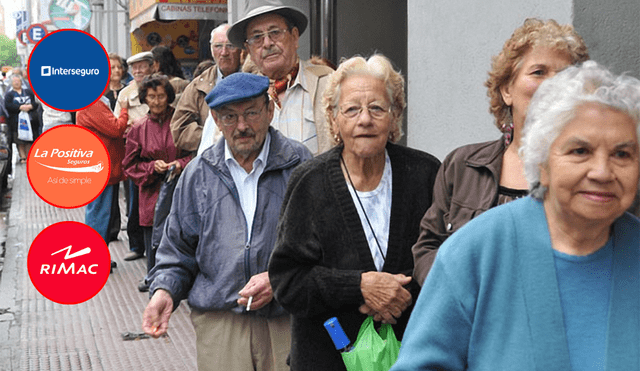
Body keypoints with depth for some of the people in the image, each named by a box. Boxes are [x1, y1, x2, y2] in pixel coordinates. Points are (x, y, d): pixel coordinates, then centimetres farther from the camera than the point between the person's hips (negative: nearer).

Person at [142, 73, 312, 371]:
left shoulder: (301, 166, 1)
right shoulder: (197, 174, 10)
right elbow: (178, 248, 17)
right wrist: (164, 291, -1)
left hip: (289, 323, -1)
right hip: (218, 321, 2)